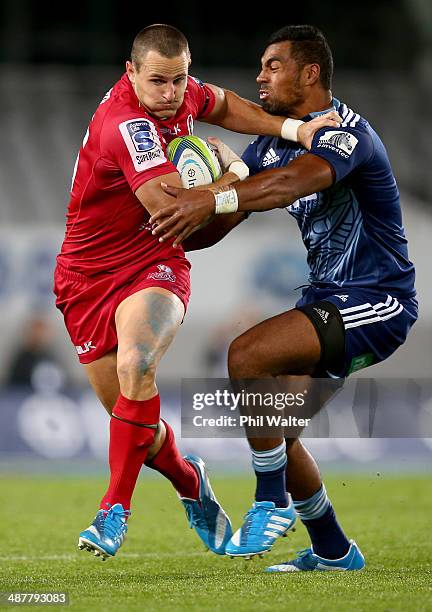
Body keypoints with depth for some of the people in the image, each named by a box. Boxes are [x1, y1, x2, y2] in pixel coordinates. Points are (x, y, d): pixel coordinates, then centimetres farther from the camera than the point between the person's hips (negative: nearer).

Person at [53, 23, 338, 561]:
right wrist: (220, 173, -18)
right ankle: (189, 483, 37)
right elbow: (167, 204, -36)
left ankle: (115, 509, -23)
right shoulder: (125, 123, -26)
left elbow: (222, 106, 23)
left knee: (135, 367, -29)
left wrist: (291, 129, 10)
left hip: (154, 267, 3)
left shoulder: (183, 93, -2)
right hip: (88, 275, -3)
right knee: (129, 416, 5)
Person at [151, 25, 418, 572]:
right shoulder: (270, 145, 10)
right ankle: (333, 551, 22)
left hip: (377, 302, -10)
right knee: (273, 429, 8)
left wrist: (213, 200, -53)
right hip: (329, 299, 10)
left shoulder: (345, 132, -18)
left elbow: (296, 180, -41)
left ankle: (272, 503, -14)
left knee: (247, 355, -26)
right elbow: (212, 230, 9)